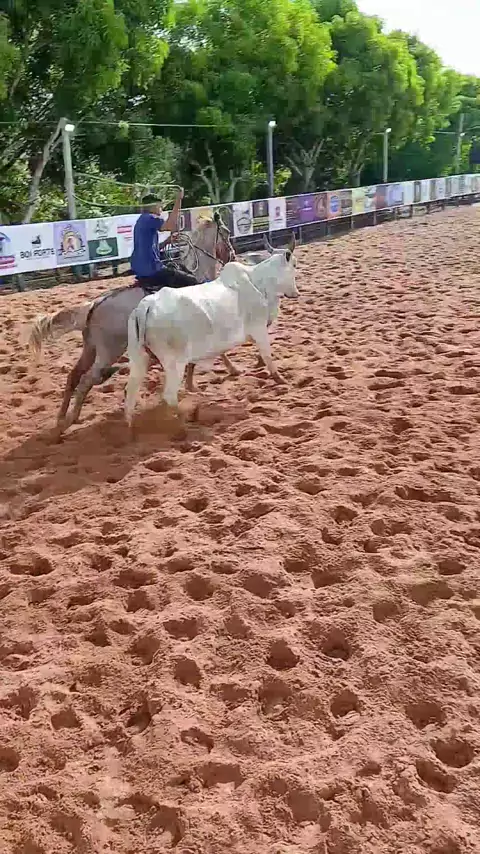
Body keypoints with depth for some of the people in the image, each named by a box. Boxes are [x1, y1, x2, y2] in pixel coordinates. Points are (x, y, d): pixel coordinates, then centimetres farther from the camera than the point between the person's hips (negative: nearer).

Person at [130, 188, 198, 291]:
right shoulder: (149, 218, -11)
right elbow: (172, 226, -27)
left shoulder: (141, 220, 19)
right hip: (151, 271, -10)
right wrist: (178, 200, -23)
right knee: (191, 281, -8)